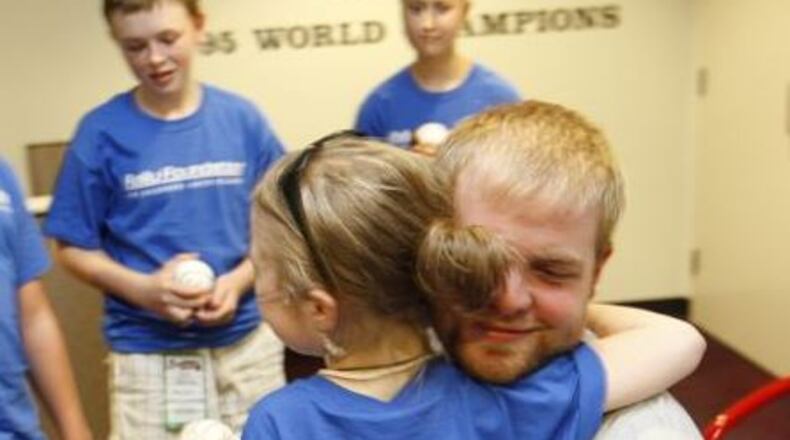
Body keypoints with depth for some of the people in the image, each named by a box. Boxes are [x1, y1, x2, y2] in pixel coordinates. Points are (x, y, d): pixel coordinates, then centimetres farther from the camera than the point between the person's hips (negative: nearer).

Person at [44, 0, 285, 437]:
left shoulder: (243, 118, -2)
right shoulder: (101, 132, -6)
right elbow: (74, 248, -1)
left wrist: (239, 281, -13)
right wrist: (143, 289, -17)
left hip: (247, 345, 2)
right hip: (147, 357, -2)